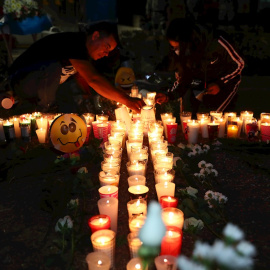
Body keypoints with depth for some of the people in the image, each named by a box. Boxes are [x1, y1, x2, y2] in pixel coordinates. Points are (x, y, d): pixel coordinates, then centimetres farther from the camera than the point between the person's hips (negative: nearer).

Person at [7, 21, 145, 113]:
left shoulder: (82, 48, 6)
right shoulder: (73, 42, -25)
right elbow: (93, 79, -37)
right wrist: (125, 99, -38)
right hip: (21, 81, -9)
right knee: (53, 68, -34)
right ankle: (44, 111, -15)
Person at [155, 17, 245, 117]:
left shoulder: (215, 42, -27)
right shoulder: (179, 52, -15)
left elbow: (239, 64, -12)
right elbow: (182, 80, -2)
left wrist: (220, 84, -20)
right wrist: (168, 96, -18)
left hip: (226, 82, -4)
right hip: (201, 85, 4)